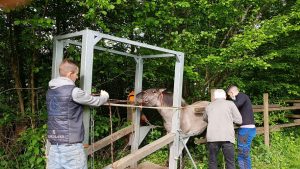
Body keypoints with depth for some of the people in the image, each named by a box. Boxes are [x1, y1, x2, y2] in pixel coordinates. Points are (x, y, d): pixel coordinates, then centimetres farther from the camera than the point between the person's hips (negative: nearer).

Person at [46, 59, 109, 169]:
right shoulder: (73, 91, -12)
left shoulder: (51, 91, 10)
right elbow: (96, 102, -1)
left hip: (54, 141, 7)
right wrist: (105, 95, 19)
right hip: (70, 143, -7)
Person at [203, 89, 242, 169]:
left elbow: (205, 119, 36)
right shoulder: (230, 104, 10)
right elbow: (239, 120, 8)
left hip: (212, 137, 2)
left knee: (212, 162, 9)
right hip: (227, 137, -2)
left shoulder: (209, 106, 19)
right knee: (230, 162, 4)